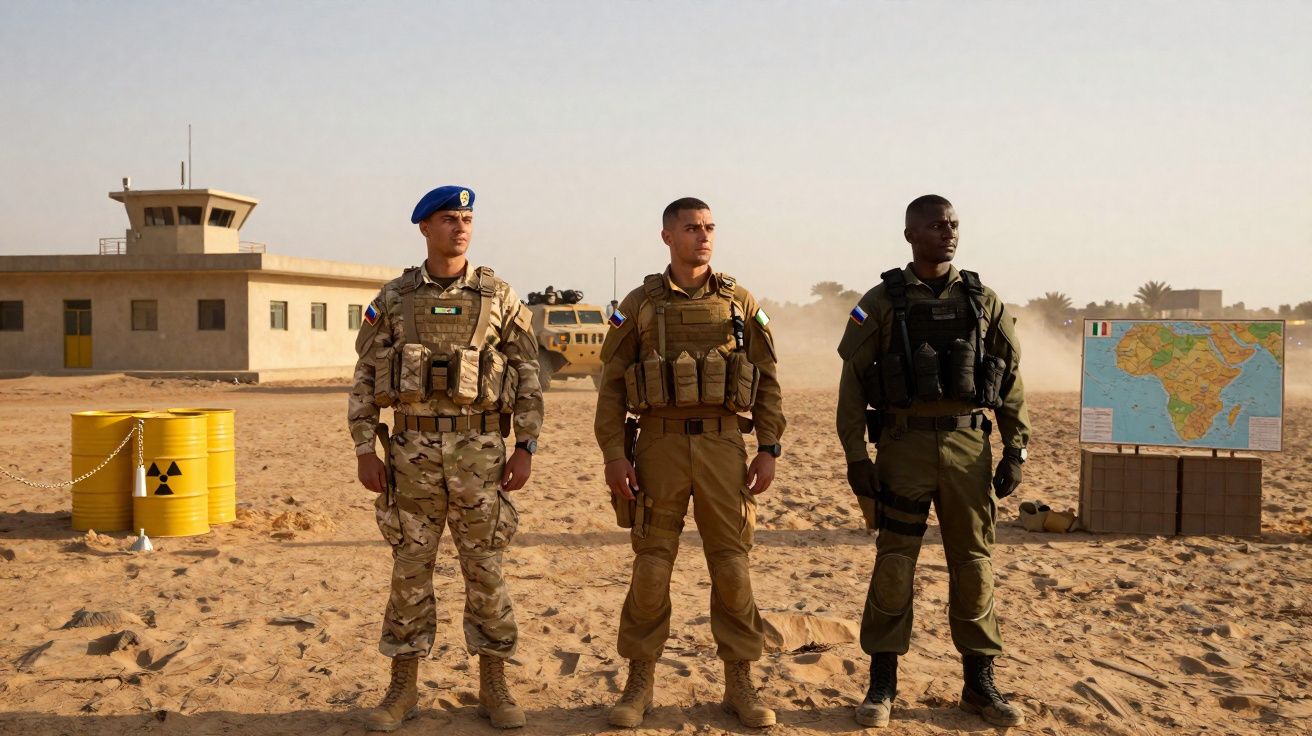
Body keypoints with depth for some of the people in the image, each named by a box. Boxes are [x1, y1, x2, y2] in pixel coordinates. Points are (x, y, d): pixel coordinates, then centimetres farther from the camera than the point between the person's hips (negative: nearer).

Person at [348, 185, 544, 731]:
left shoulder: (499, 297, 3)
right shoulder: (393, 298, 6)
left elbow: (527, 379, 2)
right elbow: (365, 381, 6)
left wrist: (525, 449, -5)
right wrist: (364, 451, -2)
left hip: (480, 451, -1)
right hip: (413, 451, 1)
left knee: (485, 571, 3)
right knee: (410, 570, 6)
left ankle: (493, 689, 15)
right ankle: (402, 690, 17)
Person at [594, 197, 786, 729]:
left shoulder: (740, 303, 7)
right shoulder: (639, 304, 5)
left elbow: (768, 384, 7)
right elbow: (611, 386, 3)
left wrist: (769, 450, -1)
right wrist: (613, 455, -6)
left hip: (724, 447, 1)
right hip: (660, 446, -1)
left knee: (732, 568, 3)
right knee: (651, 570, 3)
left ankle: (740, 685, 16)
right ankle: (639, 684, 16)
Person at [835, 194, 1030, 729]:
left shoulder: (984, 301, 9)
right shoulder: (880, 302, 1)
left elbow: (1011, 379, 10)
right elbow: (853, 382, -1)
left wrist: (1015, 449, 4)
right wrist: (855, 457, -6)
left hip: (968, 446, 2)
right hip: (904, 445, -2)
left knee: (973, 564, 7)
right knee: (893, 566, 1)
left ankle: (979, 683, 20)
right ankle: (882, 683, 14)